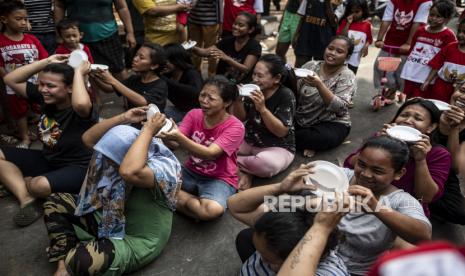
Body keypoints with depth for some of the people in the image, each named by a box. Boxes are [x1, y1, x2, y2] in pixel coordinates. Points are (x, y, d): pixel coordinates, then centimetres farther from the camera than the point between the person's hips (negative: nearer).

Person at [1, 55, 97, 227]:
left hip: (78, 167, -8)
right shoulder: (45, 98, -3)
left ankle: (19, 184, 5)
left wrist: (78, 72, -34)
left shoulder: (80, 110, -25)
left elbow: (81, 103, -52)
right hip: (47, 160, 8)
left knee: (41, 185, -36)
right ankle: (26, 200, -15)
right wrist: (47, 62, -7)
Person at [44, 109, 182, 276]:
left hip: (137, 241, -8)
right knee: (55, 202, 3)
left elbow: (129, 172, -47)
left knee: (81, 259, -36)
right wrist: (124, 119, -18)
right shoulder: (122, 152, -5)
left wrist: (148, 130, -39)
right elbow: (88, 138, -6)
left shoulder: (163, 167, -28)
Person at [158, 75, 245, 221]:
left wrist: (179, 137, -43)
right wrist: (165, 133, -36)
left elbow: (209, 154, -30)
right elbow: (175, 144, -13)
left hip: (219, 179, -3)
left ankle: (177, 199, -6)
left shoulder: (235, 127, -17)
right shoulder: (194, 114, -3)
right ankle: (197, 201, -6)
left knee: (213, 210, -35)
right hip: (191, 172, 4)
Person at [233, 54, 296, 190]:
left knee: (268, 164, -38)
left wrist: (262, 108, -32)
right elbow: (241, 119, 4)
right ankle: (245, 171, -12)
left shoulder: (286, 95, -18)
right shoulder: (254, 88, -4)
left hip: (278, 147, -5)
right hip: (249, 141, 5)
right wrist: (238, 100, -17)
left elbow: (281, 132, -22)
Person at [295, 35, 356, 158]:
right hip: (300, 119, 4)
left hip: (331, 124, -3)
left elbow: (339, 108, -22)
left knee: (324, 138, -36)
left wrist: (319, 85, -33)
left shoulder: (347, 76, -9)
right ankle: (308, 142, 0)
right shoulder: (310, 65, 1)